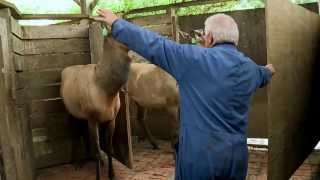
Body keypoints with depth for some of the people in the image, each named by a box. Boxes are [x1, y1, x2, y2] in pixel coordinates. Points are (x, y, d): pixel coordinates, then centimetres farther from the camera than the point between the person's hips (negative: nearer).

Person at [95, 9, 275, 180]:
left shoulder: (195, 58, -15)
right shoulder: (250, 68, 6)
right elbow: (261, 74, 30)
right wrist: (269, 71, 55)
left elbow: (153, 44, -11)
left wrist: (116, 23, 2)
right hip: (237, 155, 6)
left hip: (199, 154, -5)